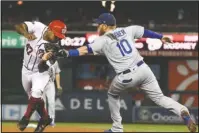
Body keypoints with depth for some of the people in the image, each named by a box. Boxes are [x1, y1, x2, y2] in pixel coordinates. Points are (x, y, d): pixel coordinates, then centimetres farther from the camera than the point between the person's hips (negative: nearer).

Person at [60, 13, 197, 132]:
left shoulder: (103, 40, 0)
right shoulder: (126, 30, 13)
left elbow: (85, 50, -9)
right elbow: (144, 31, 22)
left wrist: (67, 53, -13)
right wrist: (161, 37, 35)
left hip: (126, 77, -3)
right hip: (143, 69, 3)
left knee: (112, 95, 27)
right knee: (159, 97, 7)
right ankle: (182, 111, -21)